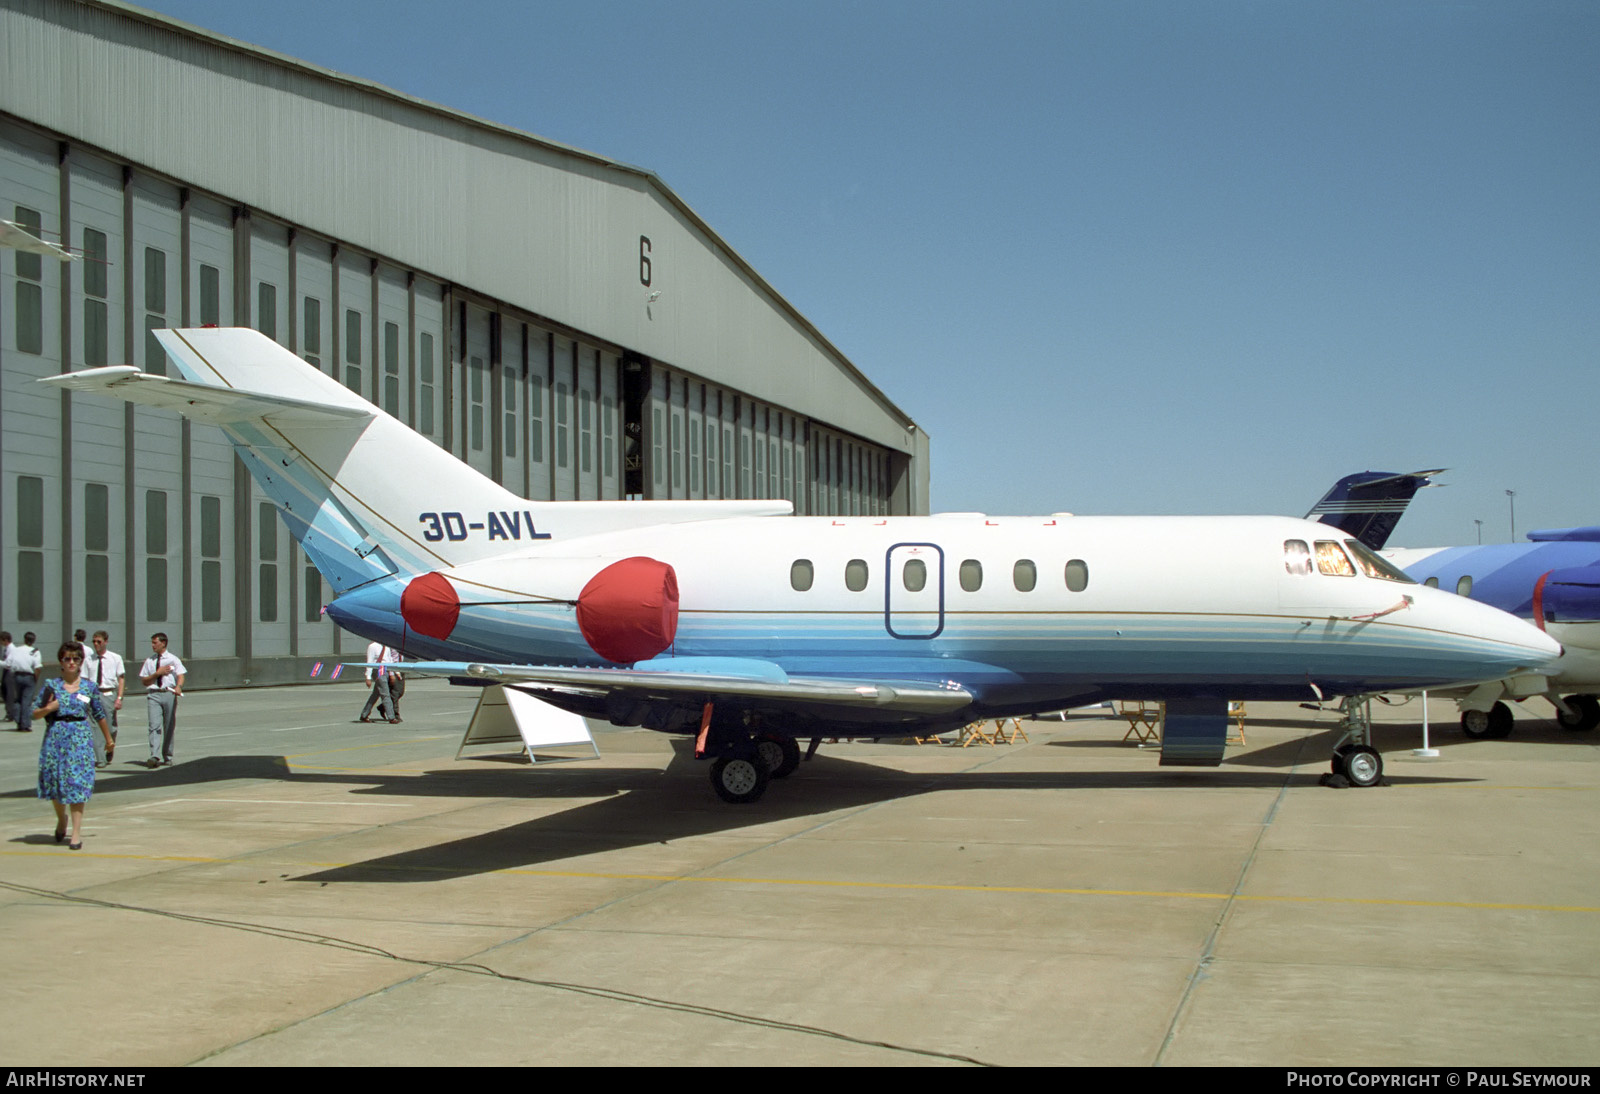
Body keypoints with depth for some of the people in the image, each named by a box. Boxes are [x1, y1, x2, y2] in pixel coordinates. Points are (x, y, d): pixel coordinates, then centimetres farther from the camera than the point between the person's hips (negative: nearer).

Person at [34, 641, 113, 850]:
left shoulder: (89, 687, 4)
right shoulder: (51, 685, 3)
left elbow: (99, 715, 13)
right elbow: (35, 713, 5)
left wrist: (109, 740, 20)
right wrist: (48, 709, -16)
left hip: (80, 738, -1)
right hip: (55, 737, 1)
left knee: (78, 782, -6)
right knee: (54, 779, 6)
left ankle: (77, 832, -3)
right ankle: (61, 819, 35)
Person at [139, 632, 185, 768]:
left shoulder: (173, 659, 5)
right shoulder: (149, 661, 13)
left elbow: (181, 675, -8)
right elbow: (144, 681, 11)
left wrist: (178, 686, -29)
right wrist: (157, 673, -5)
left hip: (169, 694, -1)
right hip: (154, 694, 1)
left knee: (169, 727, 5)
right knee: (154, 726, -12)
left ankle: (167, 757, 16)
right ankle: (154, 756, -20)